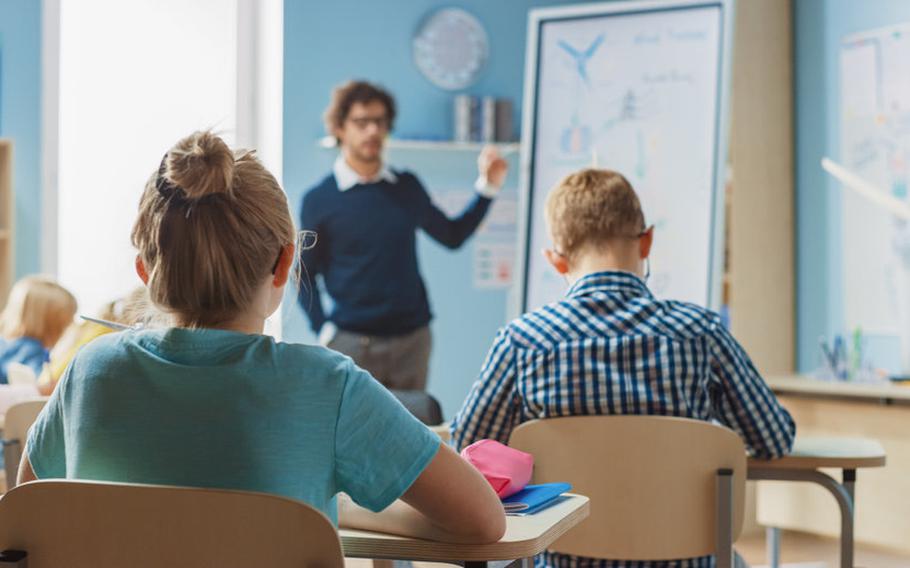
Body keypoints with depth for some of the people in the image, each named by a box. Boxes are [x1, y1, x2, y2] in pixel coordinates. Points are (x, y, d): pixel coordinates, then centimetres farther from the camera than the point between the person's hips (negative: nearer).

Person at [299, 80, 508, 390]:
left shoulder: (407, 187, 8)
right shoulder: (318, 200, -2)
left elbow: (452, 235, 17)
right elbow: (305, 275, 2)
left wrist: (487, 187, 7)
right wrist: (325, 334, -9)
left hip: (413, 338, 3)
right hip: (352, 342, -3)